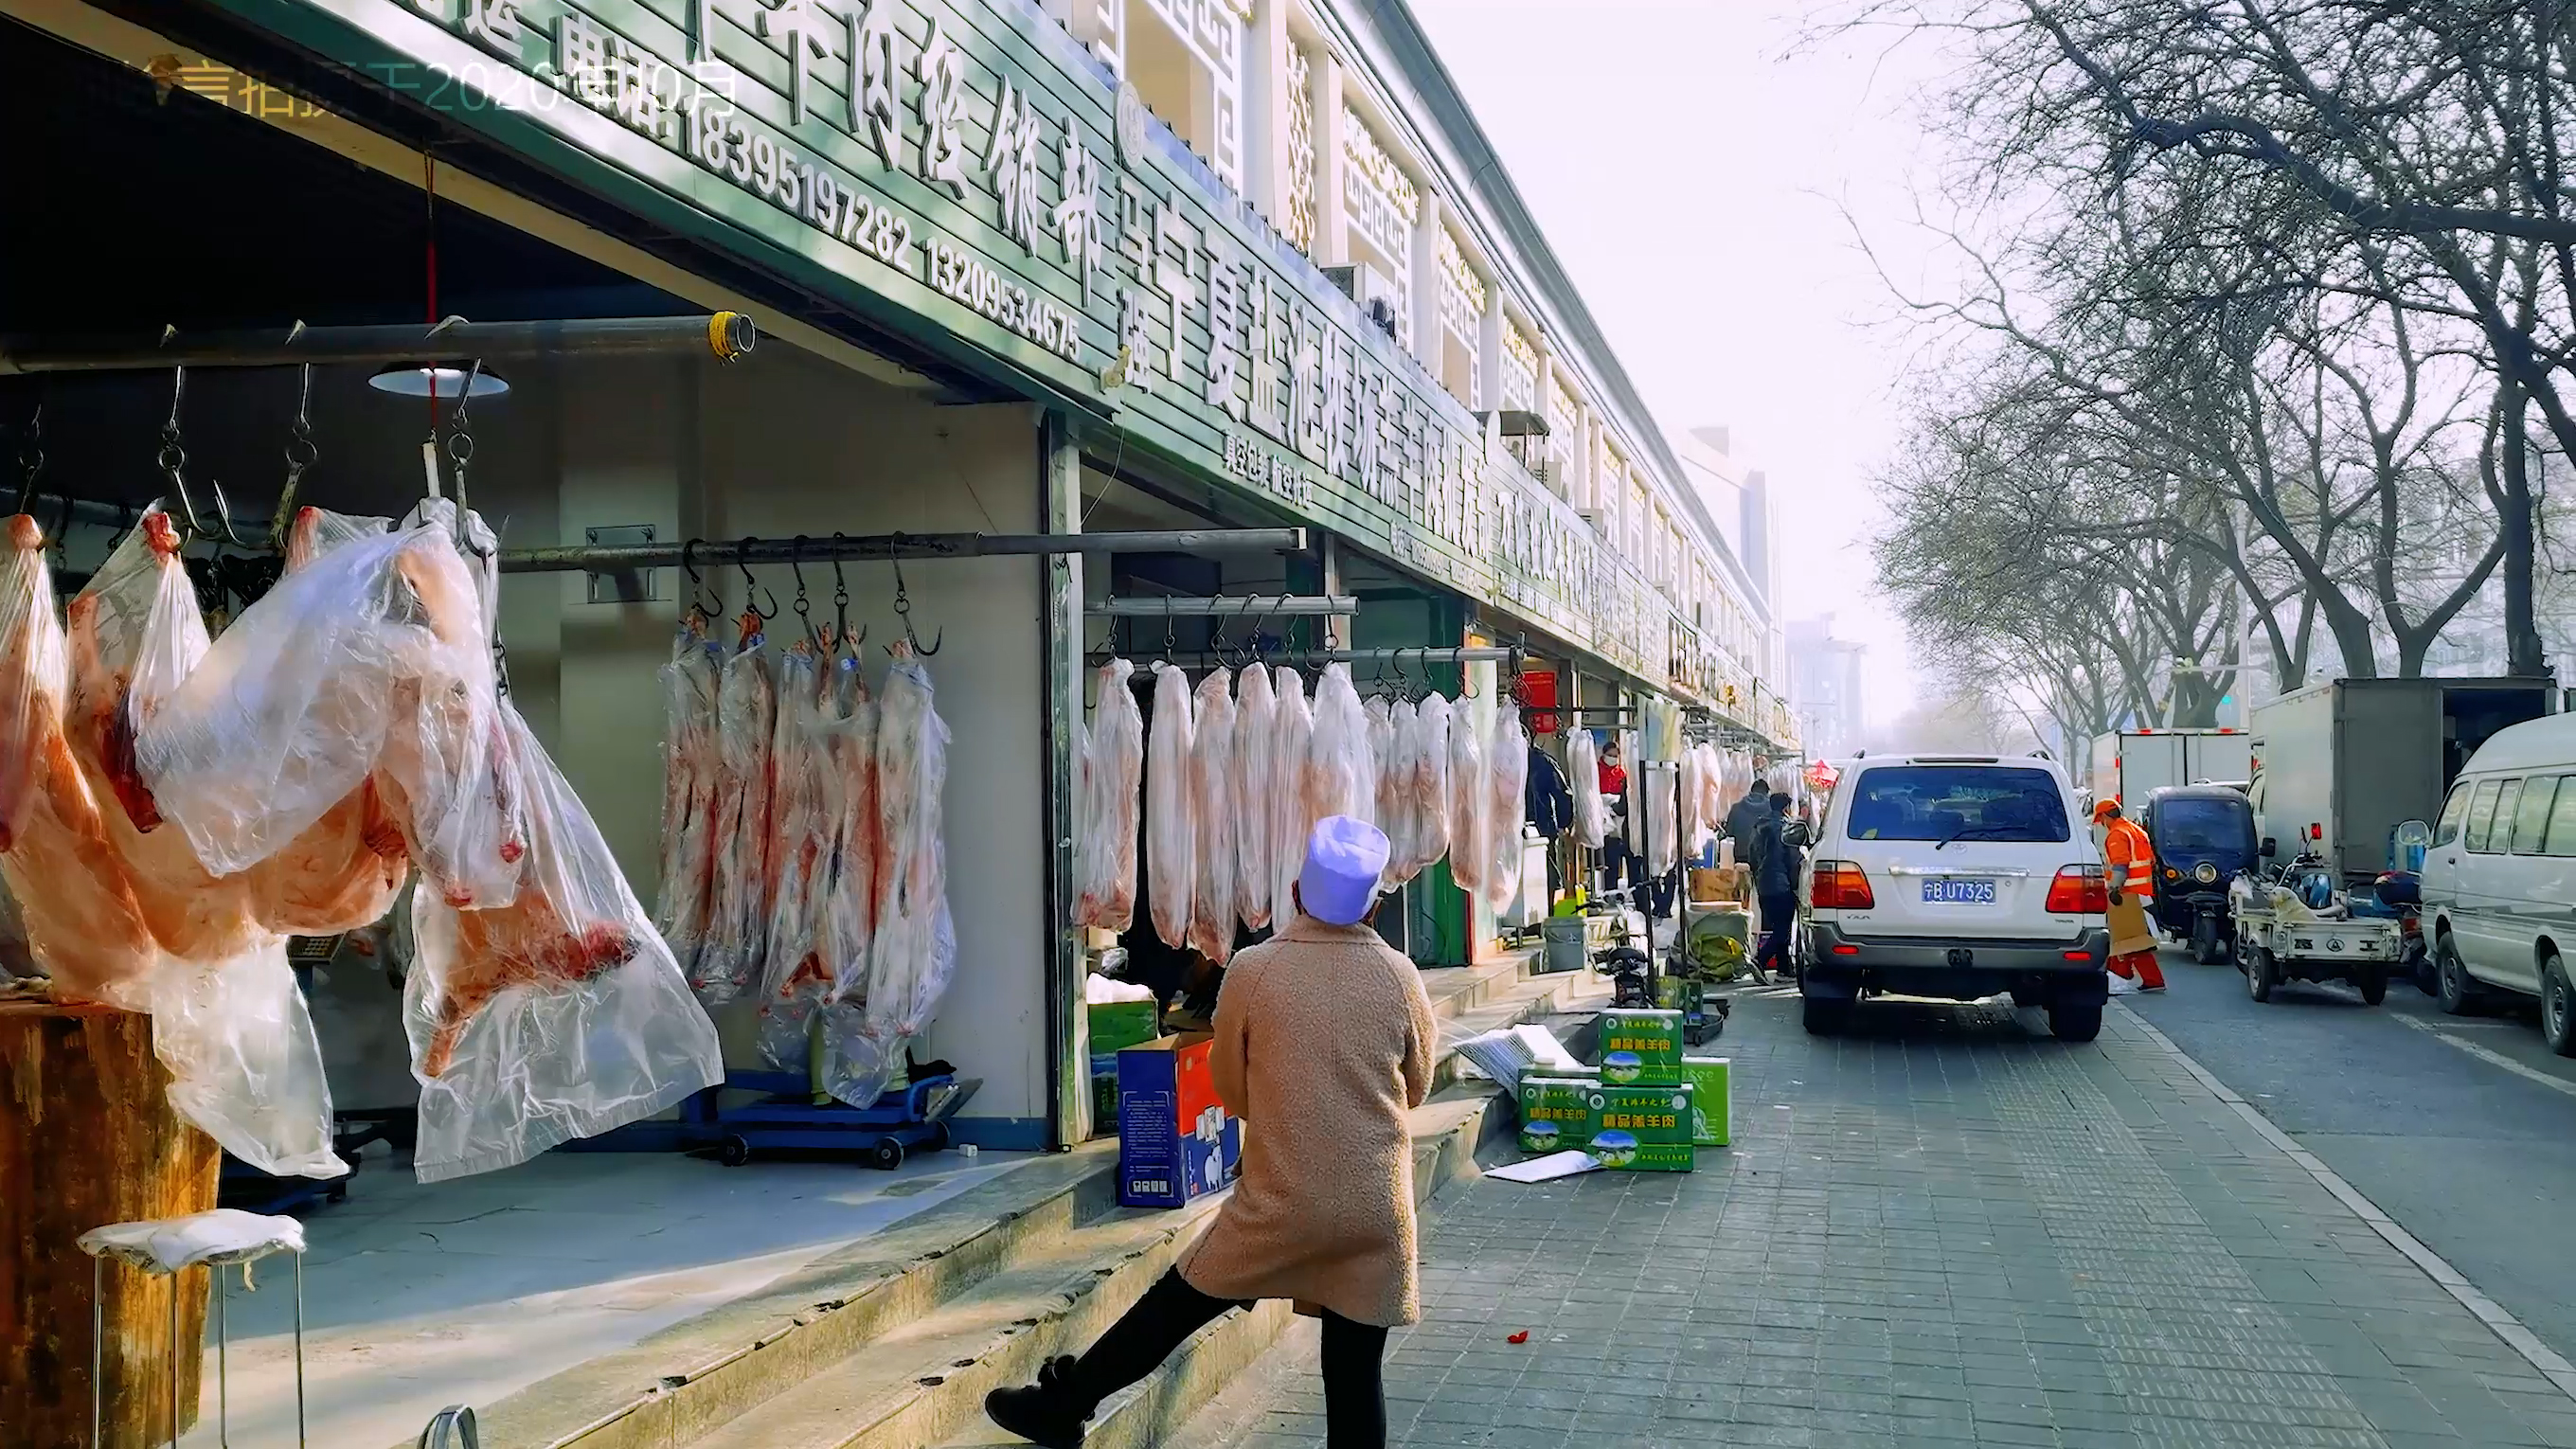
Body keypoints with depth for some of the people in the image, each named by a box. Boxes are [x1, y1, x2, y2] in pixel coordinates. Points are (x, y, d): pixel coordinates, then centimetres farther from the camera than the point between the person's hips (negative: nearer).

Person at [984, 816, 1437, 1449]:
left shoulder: (1252, 970, -8)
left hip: (1281, 1204, -1)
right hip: (1378, 1212, 1)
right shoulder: (1400, 977, -5)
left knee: (1175, 1304, 14)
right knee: (1356, 1374, 7)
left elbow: (1230, 1089, 4)